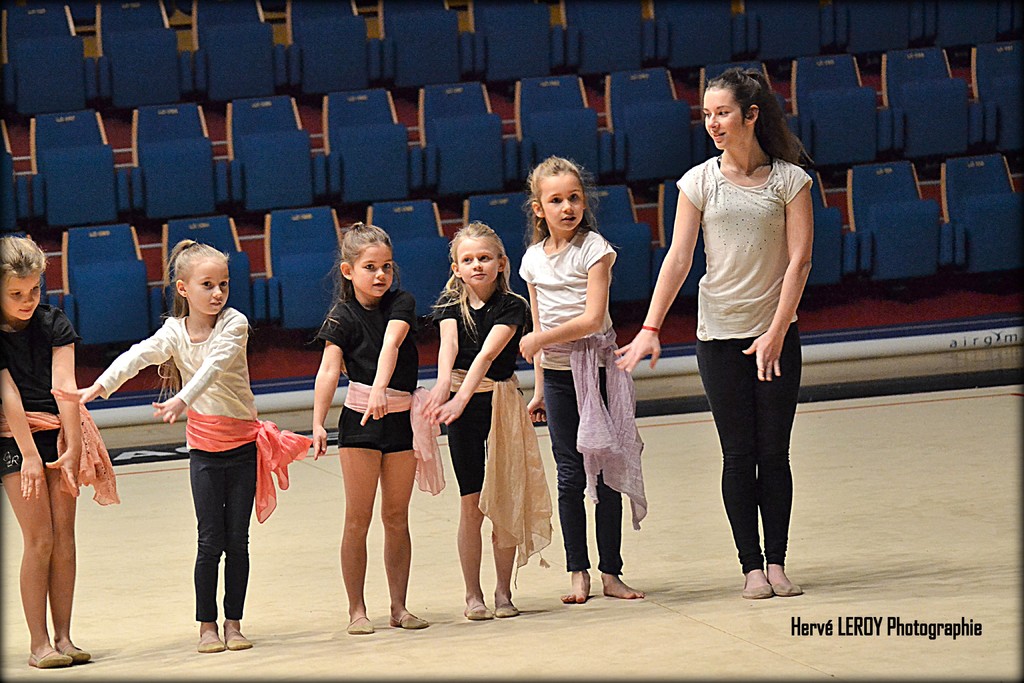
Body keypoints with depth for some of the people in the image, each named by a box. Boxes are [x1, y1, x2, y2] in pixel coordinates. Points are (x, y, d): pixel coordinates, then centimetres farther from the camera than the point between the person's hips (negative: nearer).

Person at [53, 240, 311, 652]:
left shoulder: (234, 324, -11)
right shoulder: (174, 332, -4)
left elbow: (214, 366, -27)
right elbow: (137, 357, -19)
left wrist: (182, 400, -43)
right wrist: (99, 387, -36)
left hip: (244, 443, -1)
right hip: (204, 446, 1)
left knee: (237, 540, 3)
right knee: (210, 541, -1)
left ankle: (234, 622, 13)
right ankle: (207, 625, 10)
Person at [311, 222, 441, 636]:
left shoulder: (402, 303, 0)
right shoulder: (342, 317, -4)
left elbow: (391, 344, -18)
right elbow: (329, 370, -13)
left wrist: (380, 388, -36)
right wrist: (317, 424, -26)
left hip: (401, 418, 2)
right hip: (359, 419, -2)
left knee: (397, 517, 8)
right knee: (358, 519, -1)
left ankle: (399, 606, 15)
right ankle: (357, 609, 5)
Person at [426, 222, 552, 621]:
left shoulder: (512, 307, -8)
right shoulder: (450, 304, -1)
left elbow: (488, 353, -23)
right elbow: (448, 344, -20)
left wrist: (463, 396, -37)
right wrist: (443, 383, -40)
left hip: (502, 403, -1)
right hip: (462, 405, 1)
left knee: (504, 500, 2)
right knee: (471, 503, 1)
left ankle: (503, 592, 12)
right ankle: (473, 595, 7)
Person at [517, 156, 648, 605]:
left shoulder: (593, 248, -7)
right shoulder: (534, 259, 8)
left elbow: (593, 318, -16)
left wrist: (539, 339, -14)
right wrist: (539, 387, 14)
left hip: (597, 368, -4)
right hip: (558, 374, 4)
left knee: (605, 469, 0)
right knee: (570, 475, 3)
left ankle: (611, 572, 6)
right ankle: (578, 572, 8)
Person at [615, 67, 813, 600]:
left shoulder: (790, 179, -2)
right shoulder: (698, 182, 1)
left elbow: (799, 259, -5)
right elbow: (678, 257, -3)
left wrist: (775, 332, -12)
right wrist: (651, 328, -11)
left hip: (776, 333, 0)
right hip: (719, 335, 0)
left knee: (774, 453, 2)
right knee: (739, 455, 1)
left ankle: (777, 562, 11)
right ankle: (751, 566, 7)